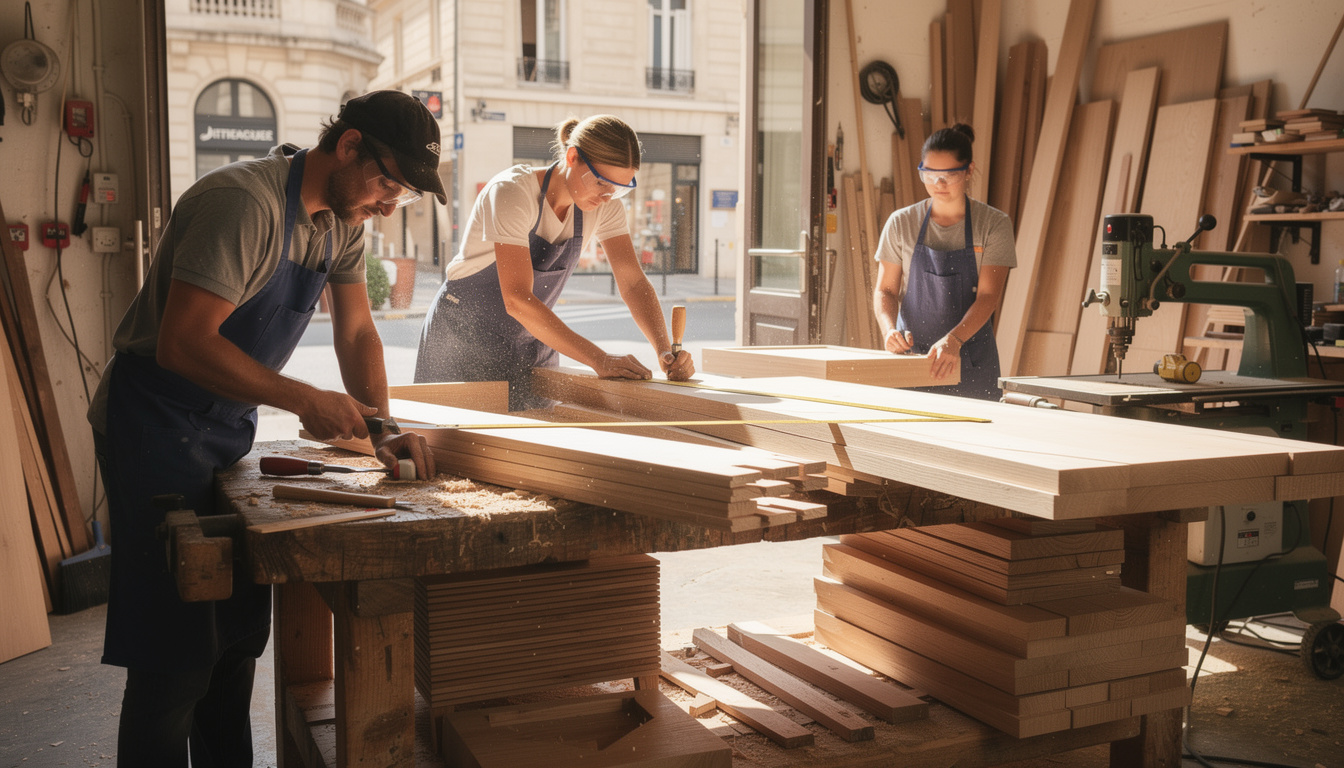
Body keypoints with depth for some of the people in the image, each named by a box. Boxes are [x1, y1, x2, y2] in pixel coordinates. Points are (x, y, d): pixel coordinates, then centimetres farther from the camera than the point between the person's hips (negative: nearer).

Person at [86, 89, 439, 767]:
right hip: (155, 426, -8)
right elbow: (183, 344, -29)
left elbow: (356, 333, 6)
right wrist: (305, 400, -27)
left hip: (229, 429, 8)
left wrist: (381, 430, -8)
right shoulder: (245, 201, -25)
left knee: (238, 635, 12)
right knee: (173, 658, -5)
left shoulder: (344, 218, 3)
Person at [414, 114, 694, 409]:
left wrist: (665, 351, -27)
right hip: (465, 338, -5)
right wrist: (599, 360, -39)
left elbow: (633, 282, -9)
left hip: (533, 340, 5)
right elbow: (516, 299, -34)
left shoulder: (605, 204, -7)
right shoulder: (512, 192, -26)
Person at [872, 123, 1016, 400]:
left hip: (972, 360, -1)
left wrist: (953, 340, -26)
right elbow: (885, 290, 5)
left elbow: (988, 296, -10)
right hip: (911, 354, 1)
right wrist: (889, 329, -16)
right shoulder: (901, 223, 4)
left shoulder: (994, 224, -2)